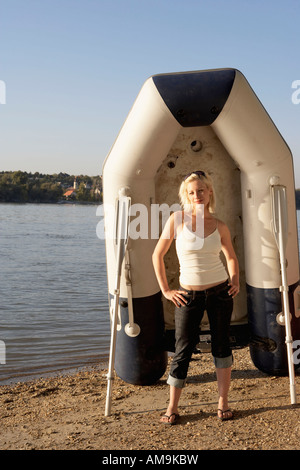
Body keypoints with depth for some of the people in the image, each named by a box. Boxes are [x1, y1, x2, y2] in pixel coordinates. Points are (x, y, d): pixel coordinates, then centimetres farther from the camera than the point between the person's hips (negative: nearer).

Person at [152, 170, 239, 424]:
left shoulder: (219, 226, -1)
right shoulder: (178, 219, -7)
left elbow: (231, 256, 17)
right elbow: (157, 255, -1)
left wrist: (235, 279, 1)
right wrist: (165, 290, -2)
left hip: (220, 291, 2)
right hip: (189, 295, -2)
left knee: (221, 345, 10)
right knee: (183, 349, 2)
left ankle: (223, 402, 24)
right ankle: (172, 408, 16)